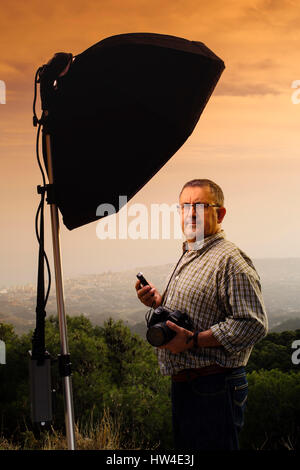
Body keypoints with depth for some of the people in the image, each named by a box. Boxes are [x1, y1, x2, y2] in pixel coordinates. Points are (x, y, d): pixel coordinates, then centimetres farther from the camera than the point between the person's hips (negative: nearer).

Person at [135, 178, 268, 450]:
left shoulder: (230, 260, -15)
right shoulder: (188, 257, 16)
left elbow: (253, 324, -23)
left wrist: (194, 339, -23)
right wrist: (159, 302, 7)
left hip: (215, 388, -9)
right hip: (182, 384, 10)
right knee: (185, 451, 20)